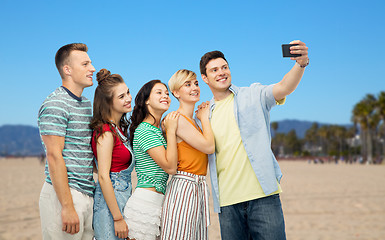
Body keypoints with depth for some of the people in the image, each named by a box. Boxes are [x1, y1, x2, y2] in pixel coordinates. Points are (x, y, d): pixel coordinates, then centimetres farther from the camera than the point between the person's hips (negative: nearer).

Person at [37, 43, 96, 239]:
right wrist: (67, 206, -20)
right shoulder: (55, 104, -11)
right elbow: (54, 156, -17)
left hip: (87, 194, 8)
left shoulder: (86, 104, 17)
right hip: (63, 194, -8)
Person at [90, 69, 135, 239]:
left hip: (123, 198, 9)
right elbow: (103, 177, -19)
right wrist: (118, 218, -19)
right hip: (110, 203, -9)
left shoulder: (120, 128, 12)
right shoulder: (106, 132, -15)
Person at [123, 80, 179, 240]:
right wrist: (171, 130, -13)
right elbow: (170, 166, -17)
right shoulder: (144, 130, -12)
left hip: (158, 203, 9)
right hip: (145, 203, -9)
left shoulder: (158, 130, 17)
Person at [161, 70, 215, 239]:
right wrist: (204, 117, 0)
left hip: (199, 187, 9)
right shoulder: (177, 119, -11)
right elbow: (209, 147, -13)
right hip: (183, 186, -9)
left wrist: (204, 116, 16)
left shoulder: (192, 121, 17)